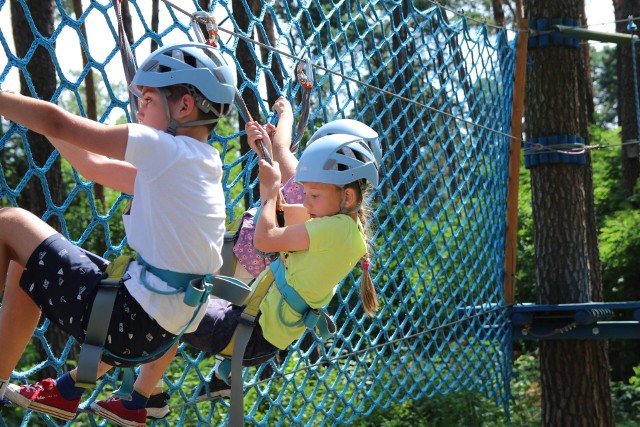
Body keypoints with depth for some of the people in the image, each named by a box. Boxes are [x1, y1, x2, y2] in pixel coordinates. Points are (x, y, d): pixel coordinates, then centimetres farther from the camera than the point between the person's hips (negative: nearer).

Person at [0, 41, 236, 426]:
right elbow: (98, 165, 20)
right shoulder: (203, 164, 13)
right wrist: (42, 125, 21)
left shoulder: (167, 151, -12)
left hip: (126, 325, -9)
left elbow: (59, 122, -11)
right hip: (161, 337, 9)